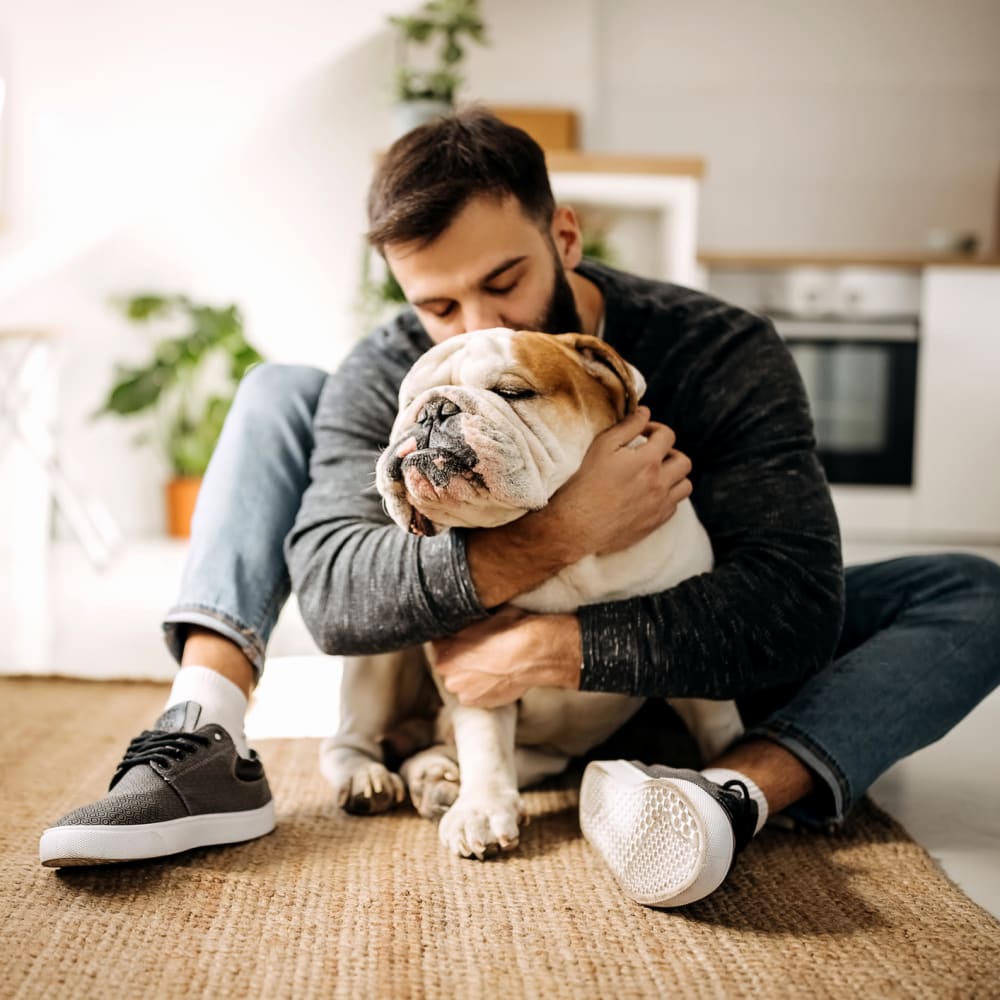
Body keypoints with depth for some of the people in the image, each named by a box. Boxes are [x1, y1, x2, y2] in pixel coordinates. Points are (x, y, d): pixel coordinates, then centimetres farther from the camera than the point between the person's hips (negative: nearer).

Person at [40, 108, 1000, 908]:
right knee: (280, 392, -8)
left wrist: (558, 644, -39)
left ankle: (735, 791, -47)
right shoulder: (388, 374, -15)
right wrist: (559, 534, -41)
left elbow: (796, 602, -32)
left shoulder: (726, 356, -22)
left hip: (653, 662, -1)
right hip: (475, 655, 1)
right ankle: (204, 739, -27)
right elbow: (330, 591, -30)